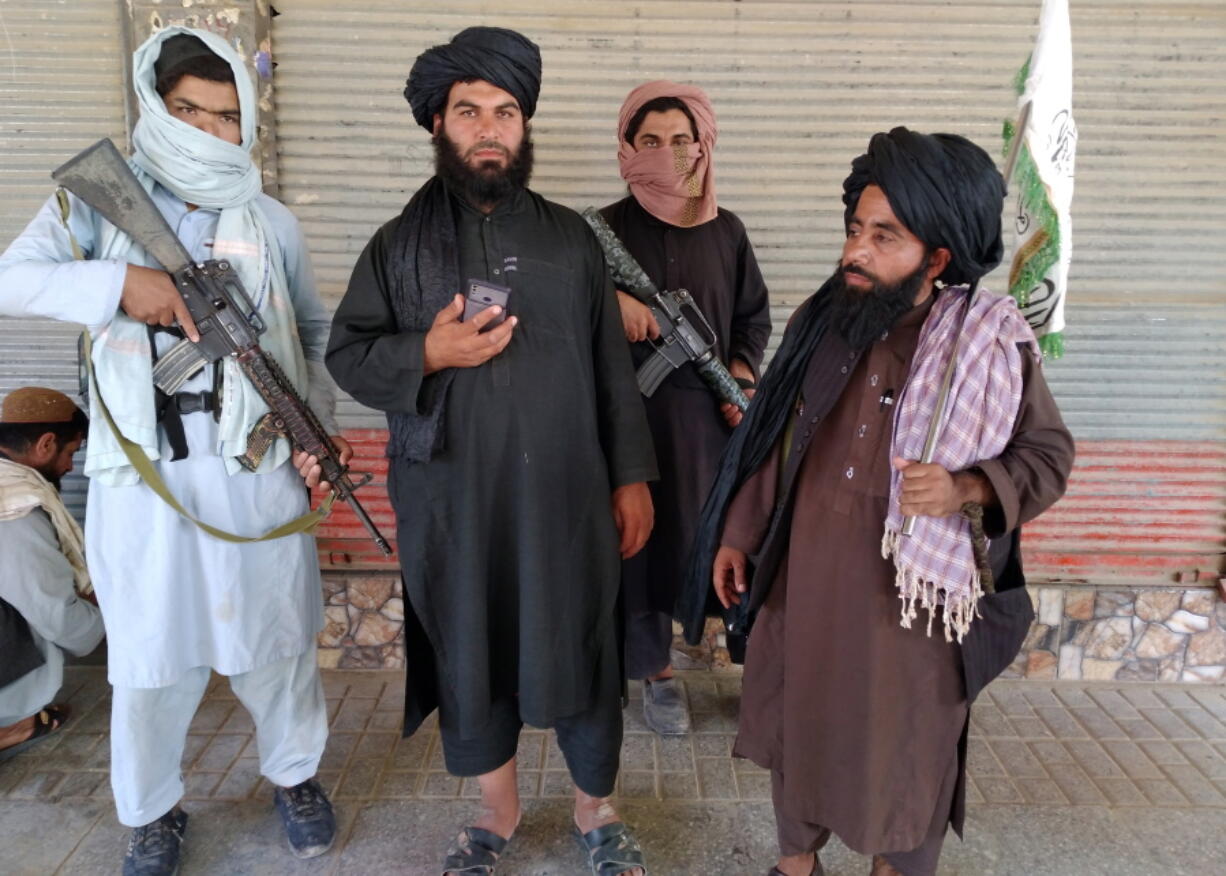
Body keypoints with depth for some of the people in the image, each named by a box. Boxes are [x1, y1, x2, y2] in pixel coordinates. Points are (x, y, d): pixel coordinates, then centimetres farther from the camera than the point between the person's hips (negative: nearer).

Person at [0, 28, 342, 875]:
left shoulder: (272, 223, 7)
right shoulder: (99, 204, 4)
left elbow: (317, 331, 13)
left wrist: (317, 423, 1)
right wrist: (118, 282, -20)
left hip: (258, 467, 1)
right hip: (144, 472, 0)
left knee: (276, 635, 12)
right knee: (150, 653, 10)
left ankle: (296, 775, 37)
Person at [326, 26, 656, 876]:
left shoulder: (572, 237, 7)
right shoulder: (399, 244, 5)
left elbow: (613, 365, 6)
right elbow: (346, 353, 5)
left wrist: (632, 475, 2)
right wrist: (426, 353, -14)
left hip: (566, 494, 0)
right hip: (451, 500, 1)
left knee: (582, 648, 7)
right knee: (469, 652, 13)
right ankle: (498, 808, 38)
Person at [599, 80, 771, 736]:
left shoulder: (726, 230, 8)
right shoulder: (607, 229, -1)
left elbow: (754, 316, 14)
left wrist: (741, 374, -3)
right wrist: (610, 300, -24)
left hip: (711, 412, 2)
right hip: (635, 412, -2)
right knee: (646, 537, 5)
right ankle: (655, 669, 21)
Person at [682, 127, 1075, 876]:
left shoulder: (994, 345, -12)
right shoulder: (820, 323, -2)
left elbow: (1050, 454, -4)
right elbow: (774, 441, 6)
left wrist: (966, 488, -23)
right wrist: (737, 534, 8)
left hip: (914, 591, -3)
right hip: (806, 576, 3)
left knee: (905, 740, 14)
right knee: (798, 723, 18)